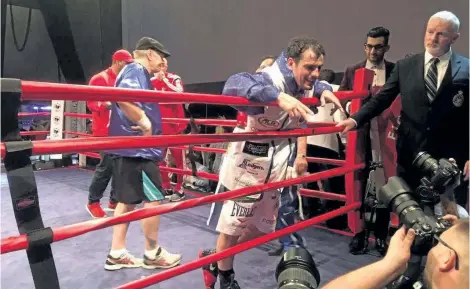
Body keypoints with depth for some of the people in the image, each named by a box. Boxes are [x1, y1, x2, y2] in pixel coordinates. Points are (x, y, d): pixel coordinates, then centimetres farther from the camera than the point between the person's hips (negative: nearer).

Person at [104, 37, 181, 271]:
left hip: (129, 147, 10)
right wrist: (144, 121, -22)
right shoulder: (135, 70, -12)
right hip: (136, 147, -10)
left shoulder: (139, 74, 19)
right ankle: (153, 253, 13)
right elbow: (122, 97, -31)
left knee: (127, 200, 13)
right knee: (153, 198, -1)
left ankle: (117, 254, 21)